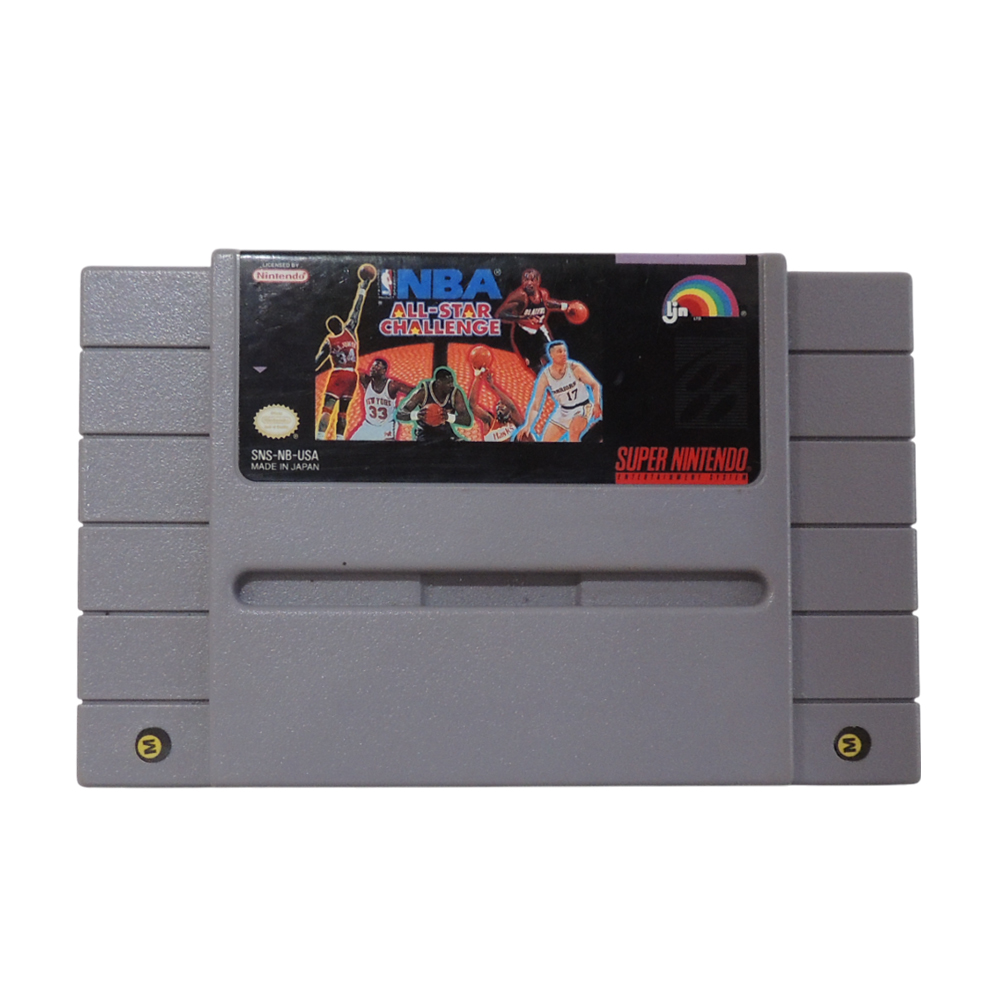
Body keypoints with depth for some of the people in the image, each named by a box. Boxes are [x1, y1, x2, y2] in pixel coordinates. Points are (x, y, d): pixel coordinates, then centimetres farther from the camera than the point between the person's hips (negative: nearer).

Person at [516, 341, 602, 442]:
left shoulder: (575, 368, -18)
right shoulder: (545, 376, -13)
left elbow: (595, 385, -8)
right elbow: (536, 404, -13)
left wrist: (596, 404, -24)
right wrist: (528, 426, -24)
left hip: (583, 408, -4)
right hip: (564, 411, 4)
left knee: (574, 430, -32)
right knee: (546, 440, 3)